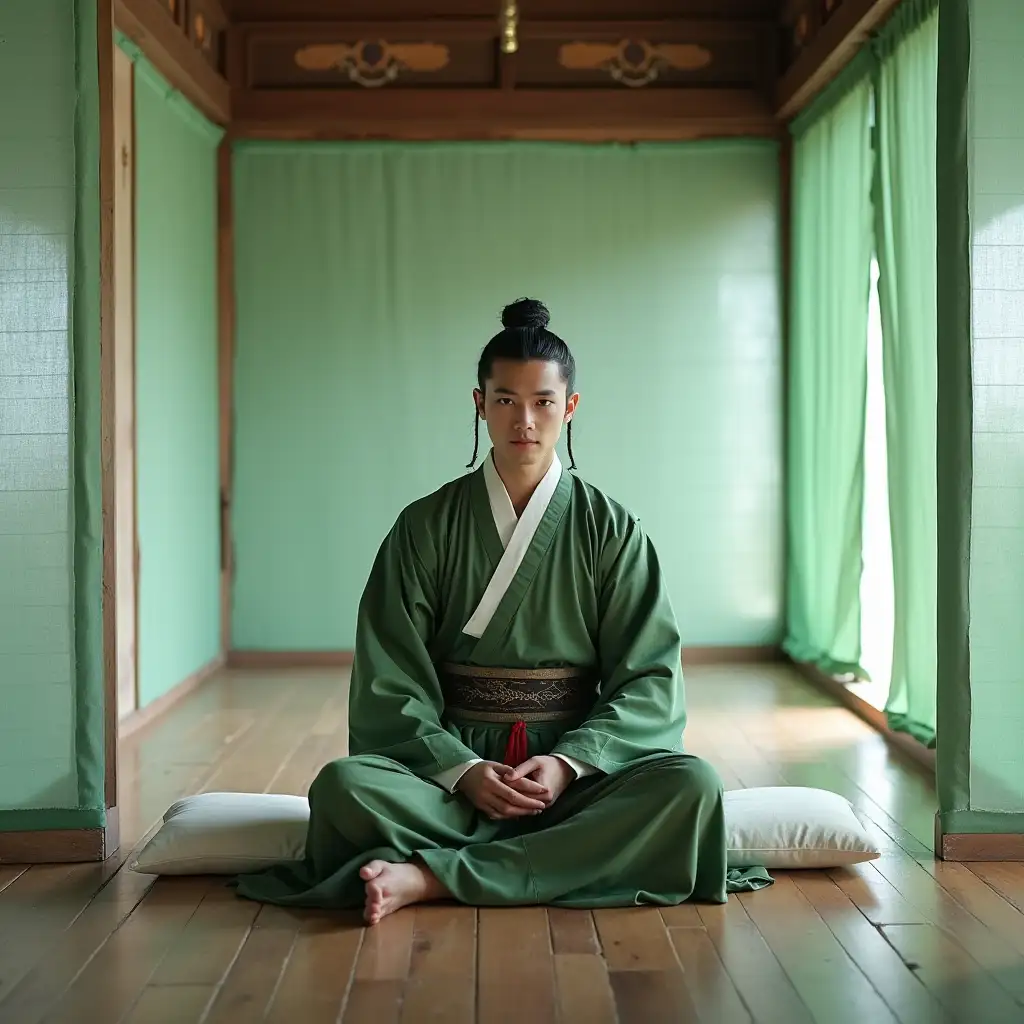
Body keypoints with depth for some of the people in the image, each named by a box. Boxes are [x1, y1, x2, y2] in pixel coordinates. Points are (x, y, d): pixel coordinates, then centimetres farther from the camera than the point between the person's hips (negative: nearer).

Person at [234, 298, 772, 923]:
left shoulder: (611, 530, 5)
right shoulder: (426, 527, 4)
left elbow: (648, 677, 0)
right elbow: (391, 684, -1)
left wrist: (569, 762, -16)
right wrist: (459, 769, -17)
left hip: (575, 770, 1)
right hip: (449, 763, -1)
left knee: (691, 783, -30)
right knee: (344, 785, -29)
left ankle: (432, 878, -29)